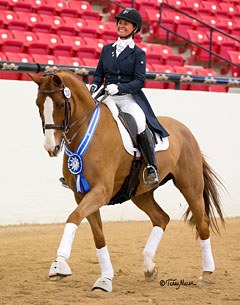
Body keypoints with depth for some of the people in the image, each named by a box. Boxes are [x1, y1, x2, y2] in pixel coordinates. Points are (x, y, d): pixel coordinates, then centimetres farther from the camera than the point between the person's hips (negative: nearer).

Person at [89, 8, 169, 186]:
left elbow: (139, 81, -6)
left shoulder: (138, 53, 3)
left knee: (140, 123, -34)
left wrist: (119, 88, -22)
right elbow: (99, 74, 19)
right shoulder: (107, 49, 16)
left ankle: (152, 168, -25)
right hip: (108, 98, 4)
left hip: (129, 98, -4)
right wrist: (94, 86, -4)